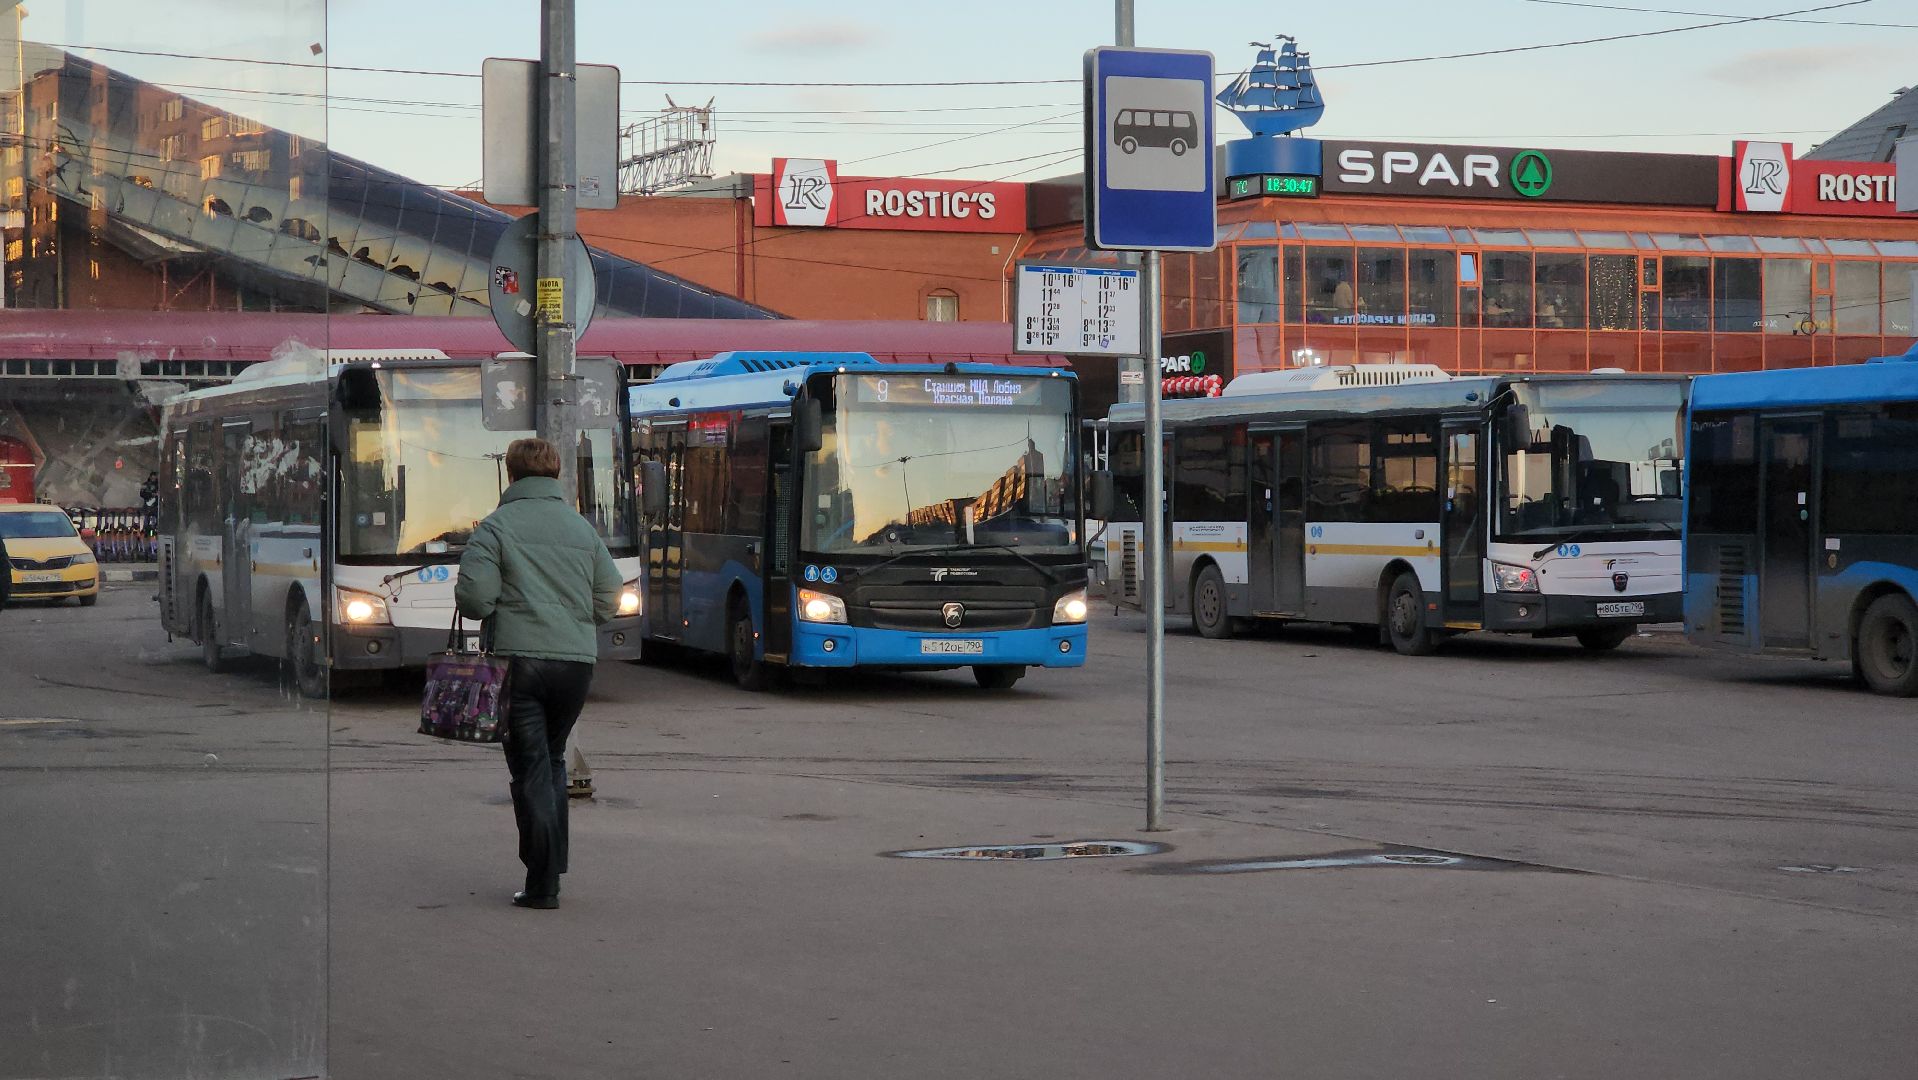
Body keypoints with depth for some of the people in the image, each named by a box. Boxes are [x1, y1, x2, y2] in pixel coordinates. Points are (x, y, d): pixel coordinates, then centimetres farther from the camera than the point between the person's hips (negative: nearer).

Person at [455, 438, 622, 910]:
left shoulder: (497, 526, -3)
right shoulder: (584, 529, 12)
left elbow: (472, 596, -10)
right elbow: (609, 602, 12)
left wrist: (502, 610, 11)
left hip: (521, 658, -4)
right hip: (579, 659, 4)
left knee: (531, 768, -1)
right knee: (553, 760, 21)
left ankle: (542, 884, -4)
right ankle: (552, 865, 21)